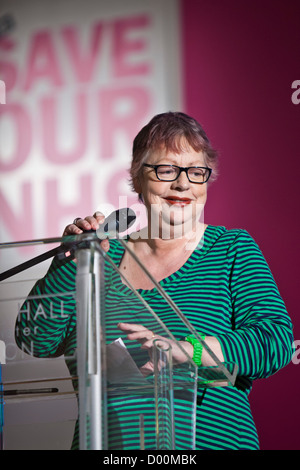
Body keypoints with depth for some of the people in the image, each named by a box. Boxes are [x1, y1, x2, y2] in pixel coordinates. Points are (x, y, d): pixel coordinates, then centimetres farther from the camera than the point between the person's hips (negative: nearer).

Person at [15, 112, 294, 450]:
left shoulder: (232, 250, 5)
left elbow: (276, 342, -8)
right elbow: (36, 340, 4)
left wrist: (186, 349, -21)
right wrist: (75, 259, -6)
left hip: (211, 441, -2)